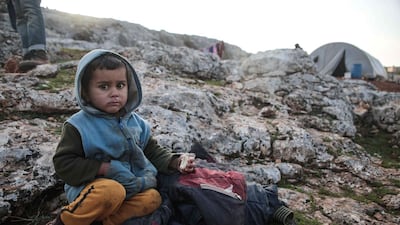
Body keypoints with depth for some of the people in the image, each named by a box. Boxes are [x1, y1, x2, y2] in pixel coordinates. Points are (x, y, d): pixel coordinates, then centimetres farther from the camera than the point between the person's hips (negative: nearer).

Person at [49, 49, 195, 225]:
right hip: (89, 187, -4)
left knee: (152, 198, -19)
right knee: (112, 191, -35)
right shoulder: (79, 126, -10)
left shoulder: (136, 122, 3)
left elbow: (153, 152, 10)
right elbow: (63, 163, -12)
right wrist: (106, 168, -21)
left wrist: (175, 162, -9)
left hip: (131, 186, 5)